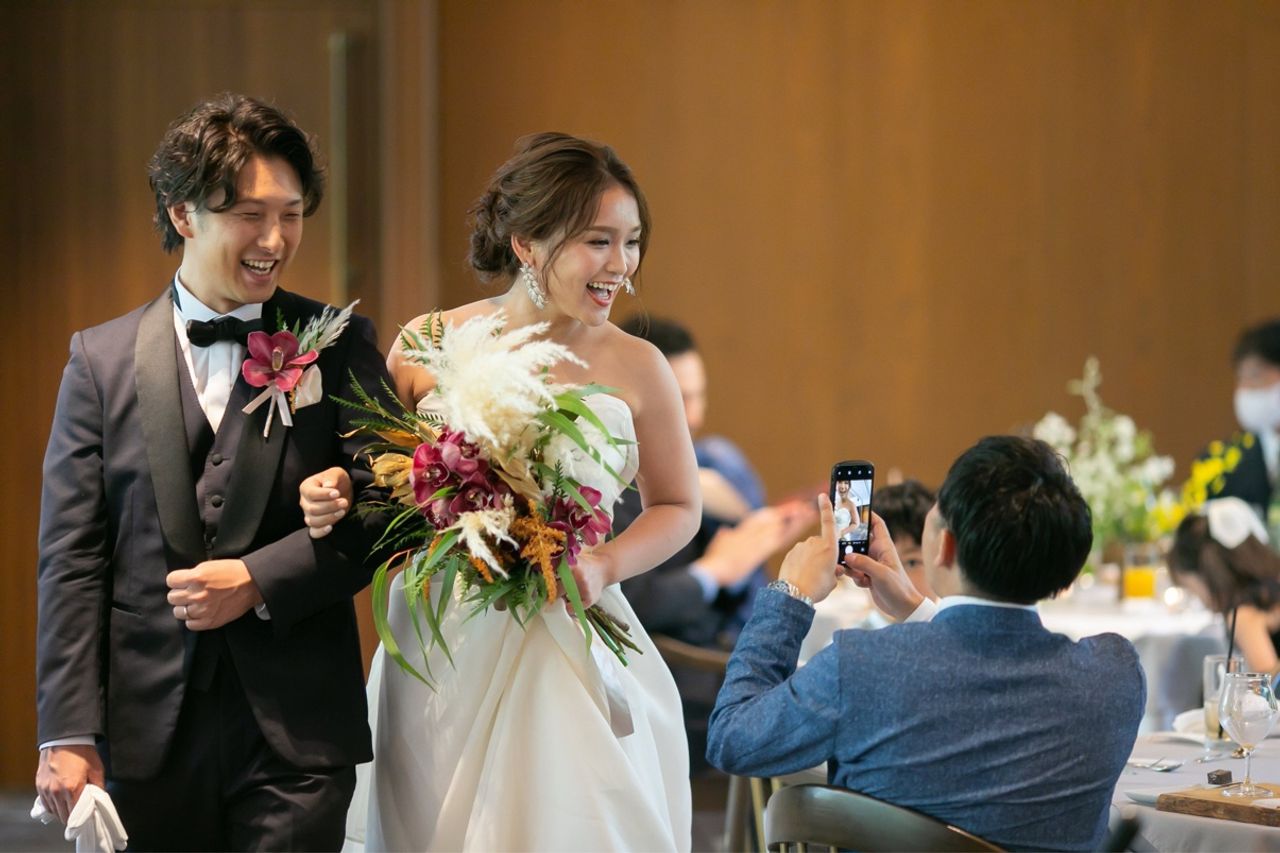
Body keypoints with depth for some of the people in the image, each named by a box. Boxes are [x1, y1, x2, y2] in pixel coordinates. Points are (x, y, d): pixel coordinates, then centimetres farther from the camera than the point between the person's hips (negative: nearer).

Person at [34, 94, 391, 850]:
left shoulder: (342, 348, 4)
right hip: (150, 732, 1)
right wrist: (67, 733, -5)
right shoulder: (102, 360, 5)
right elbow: (72, 560, 2)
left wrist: (259, 581, -13)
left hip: (296, 731, -1)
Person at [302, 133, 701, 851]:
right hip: (446, 654, 0)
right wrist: (331, 500, -11)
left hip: (573, 653, 0)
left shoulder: (636, 368, -1)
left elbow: (677, 508, 10)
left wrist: (605, 566, -8)